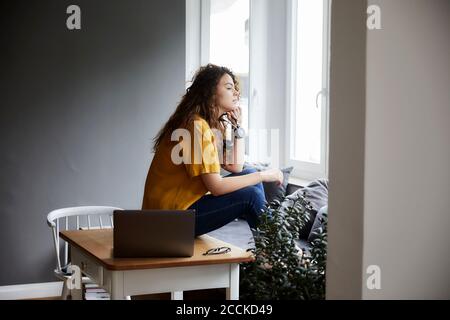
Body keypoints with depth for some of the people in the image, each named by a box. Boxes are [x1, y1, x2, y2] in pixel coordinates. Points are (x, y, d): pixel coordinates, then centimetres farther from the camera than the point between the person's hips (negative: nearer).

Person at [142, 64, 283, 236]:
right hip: (172, 217, -10)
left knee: (250, 174, 7)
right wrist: (262, 176, -15)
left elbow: (236, 167, 7)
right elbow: (216, 187, -23)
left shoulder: (214, 125, 10)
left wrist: (237, 125, 6)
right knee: (250, 195, -15)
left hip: (188, 201, 10)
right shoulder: (197, 125, -19)